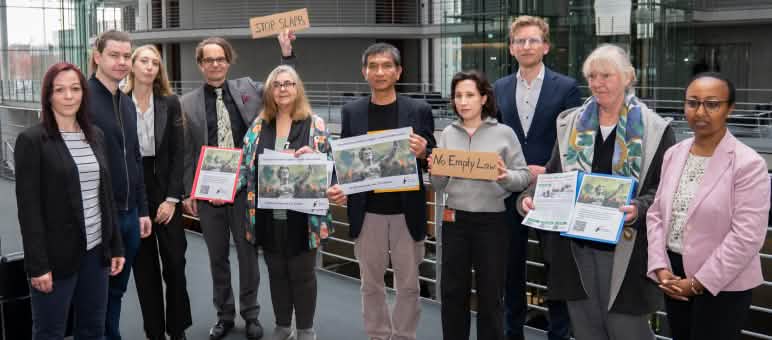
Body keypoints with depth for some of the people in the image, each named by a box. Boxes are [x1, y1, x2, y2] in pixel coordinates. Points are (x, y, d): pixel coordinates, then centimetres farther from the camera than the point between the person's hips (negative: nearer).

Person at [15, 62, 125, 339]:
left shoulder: (95, 135, 9)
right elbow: (29, 208, -12)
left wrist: (115, 246, 10)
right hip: (57, 255, -5)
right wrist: (37, 264, -16)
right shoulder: (32, 140, -9)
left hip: (95, 251, 5)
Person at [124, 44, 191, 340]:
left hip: (164, 190, 0)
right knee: (144, 265, 8)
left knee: (175, 262, 4)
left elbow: (178, 153, -1)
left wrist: (172, 198, -8)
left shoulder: (170, 102, 1)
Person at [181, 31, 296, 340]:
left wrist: (286, 52, 0)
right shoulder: (188, 103, 2)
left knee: (248, 251, 7)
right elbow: (186, 152, 3)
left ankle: (251, 314, 22)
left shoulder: (248, 88, 5)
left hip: (245, 186, 0)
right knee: (217, 255, 10)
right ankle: (224, 314, 25)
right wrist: (187, 192, -1)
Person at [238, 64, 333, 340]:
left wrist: (313, 158, -23)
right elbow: (246, 166, 8)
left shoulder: (315, 124, -3)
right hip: (268, 215, 4)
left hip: (302, 214, -3)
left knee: (302, 273, 6)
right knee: (276, 272, 14)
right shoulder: (258, 126, 8)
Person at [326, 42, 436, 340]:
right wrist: (336, 187, -10)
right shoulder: (351, 111, 4)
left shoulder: (419, 110, 0)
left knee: (408, 284, 8)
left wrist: (422, 153, -19)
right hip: (367, 212, 1)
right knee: (371, 284, 11)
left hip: (407, 211, -1)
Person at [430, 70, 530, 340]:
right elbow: (438, 187, 8)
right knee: (452, 292, 10)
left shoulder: (504, 133, -2)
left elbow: (524, 177, -3)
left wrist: (506, 176, -22)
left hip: (492, 221, -2)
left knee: (490, 295, 7)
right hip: (454, 220, 3)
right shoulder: (448, 134, 6)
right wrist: (435, 172, -13)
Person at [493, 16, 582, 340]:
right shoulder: (498, 89, 8)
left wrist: (549, 173, -14)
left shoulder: (566, 87, -2)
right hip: (509, 192, 3)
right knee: (512, 268, 12)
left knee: (557, 267, 5)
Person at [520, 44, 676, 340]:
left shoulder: (654, 129, -4)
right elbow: (553, 174, 14)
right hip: (576, 248, 4)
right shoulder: (570, 124, 9)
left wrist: (639, 208, -25)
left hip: (624, 252, -4)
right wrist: (532, 195, -5)